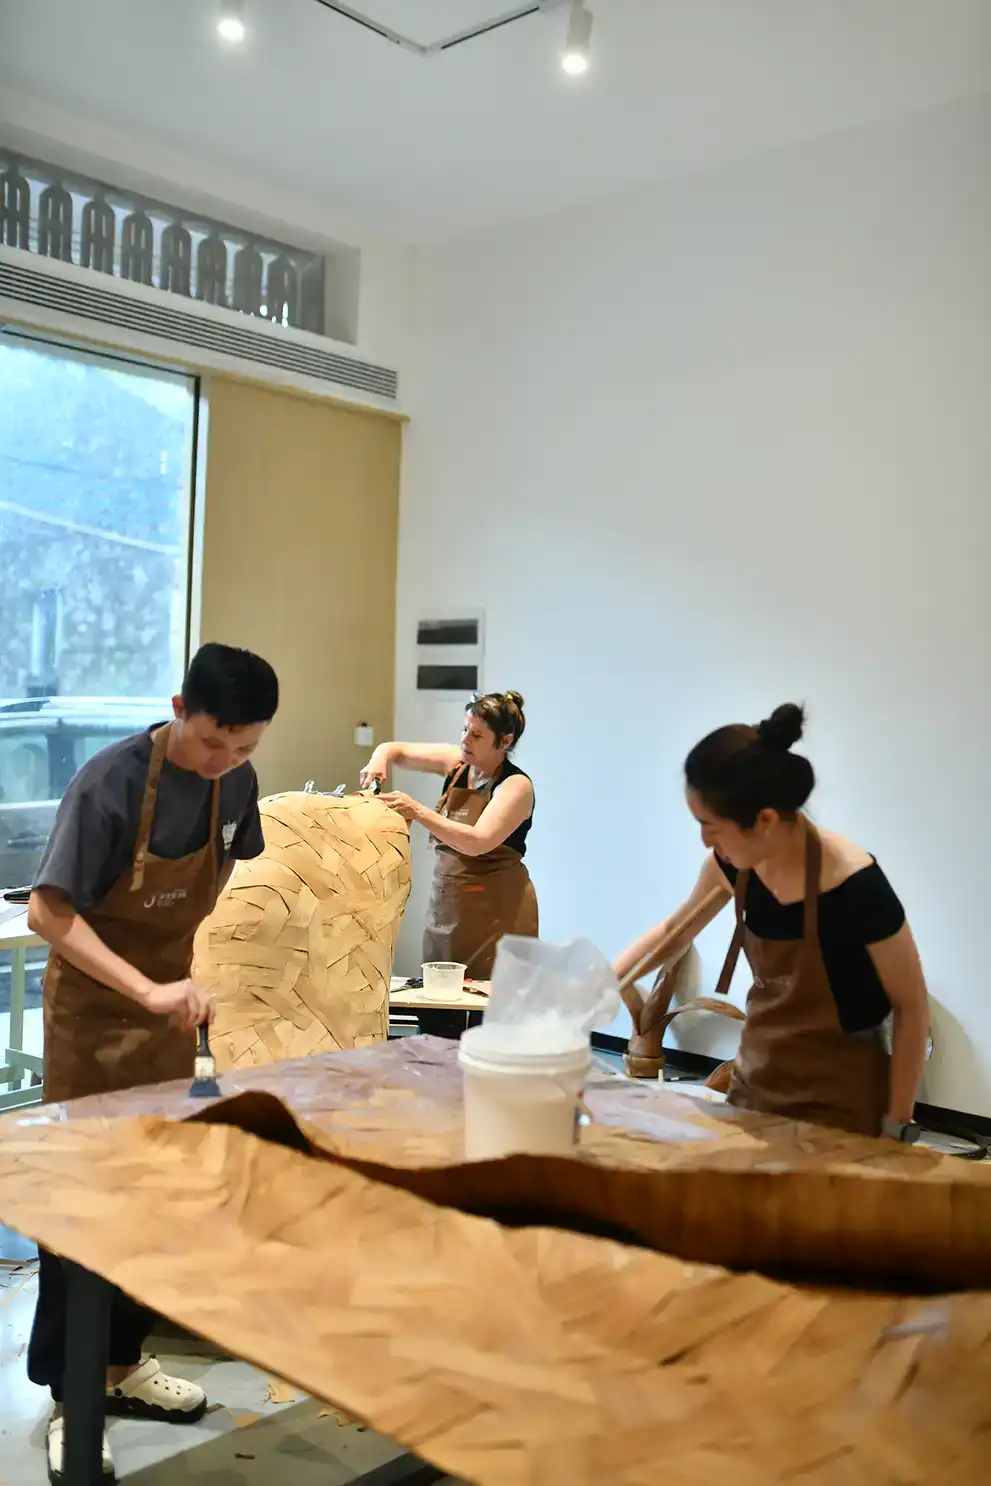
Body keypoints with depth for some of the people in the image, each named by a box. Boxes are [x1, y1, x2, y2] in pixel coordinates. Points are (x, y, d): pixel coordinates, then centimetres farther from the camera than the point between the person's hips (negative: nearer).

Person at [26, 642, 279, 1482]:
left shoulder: (237, 781, -6)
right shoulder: (110, 783, -25)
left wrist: (182, 970, 5)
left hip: (172, 1001, 6)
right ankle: (70, 1398, 16)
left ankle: (124, 1362, 32)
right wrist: (146, 989, -35)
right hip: (95, 1010, -6)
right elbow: (46, 912, -26)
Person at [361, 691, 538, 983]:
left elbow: (477, 842, -26)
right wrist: (379, 759, -8)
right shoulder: (457, 761, 5)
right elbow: (396, 751, 15)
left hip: (496, 911, -6)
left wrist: (419, 813, -33)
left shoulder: (515, 785, -12)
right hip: (445, 904, 6)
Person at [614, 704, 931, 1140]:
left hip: (838, 1101, -6)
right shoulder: (736, 863, -11)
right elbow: (674, 931, 9)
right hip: (756, 1080, 6)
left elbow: (911, 1007, -14)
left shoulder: (855, 885, -27)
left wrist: (896, 1128, -9)